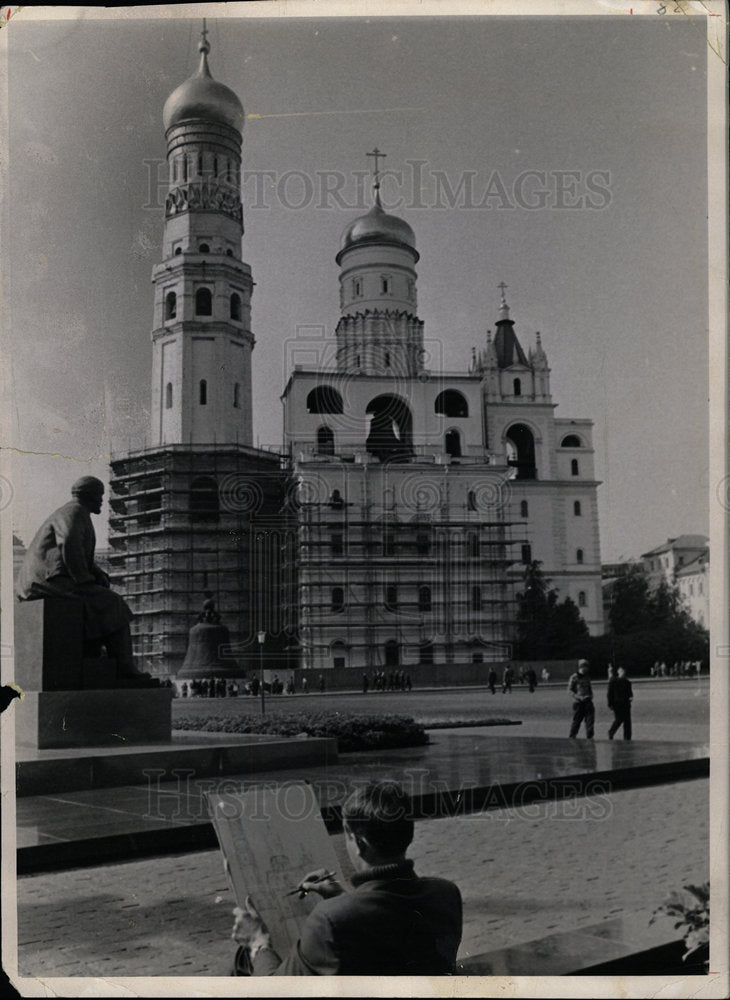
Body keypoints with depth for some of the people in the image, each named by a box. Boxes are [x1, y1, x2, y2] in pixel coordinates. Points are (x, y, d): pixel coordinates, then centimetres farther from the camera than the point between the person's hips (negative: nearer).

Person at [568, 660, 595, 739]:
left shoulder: (587, 677, 13)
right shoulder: (574, 677, -6)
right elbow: (570, 689, -6)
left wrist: (591, 695, 5)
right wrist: (579, 697, -16)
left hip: (587, 701, 5)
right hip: (578, 702, -5)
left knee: (590, 719, -4)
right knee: (576, 720, 1)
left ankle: (589, 737, 2)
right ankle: (572, 737, 16)